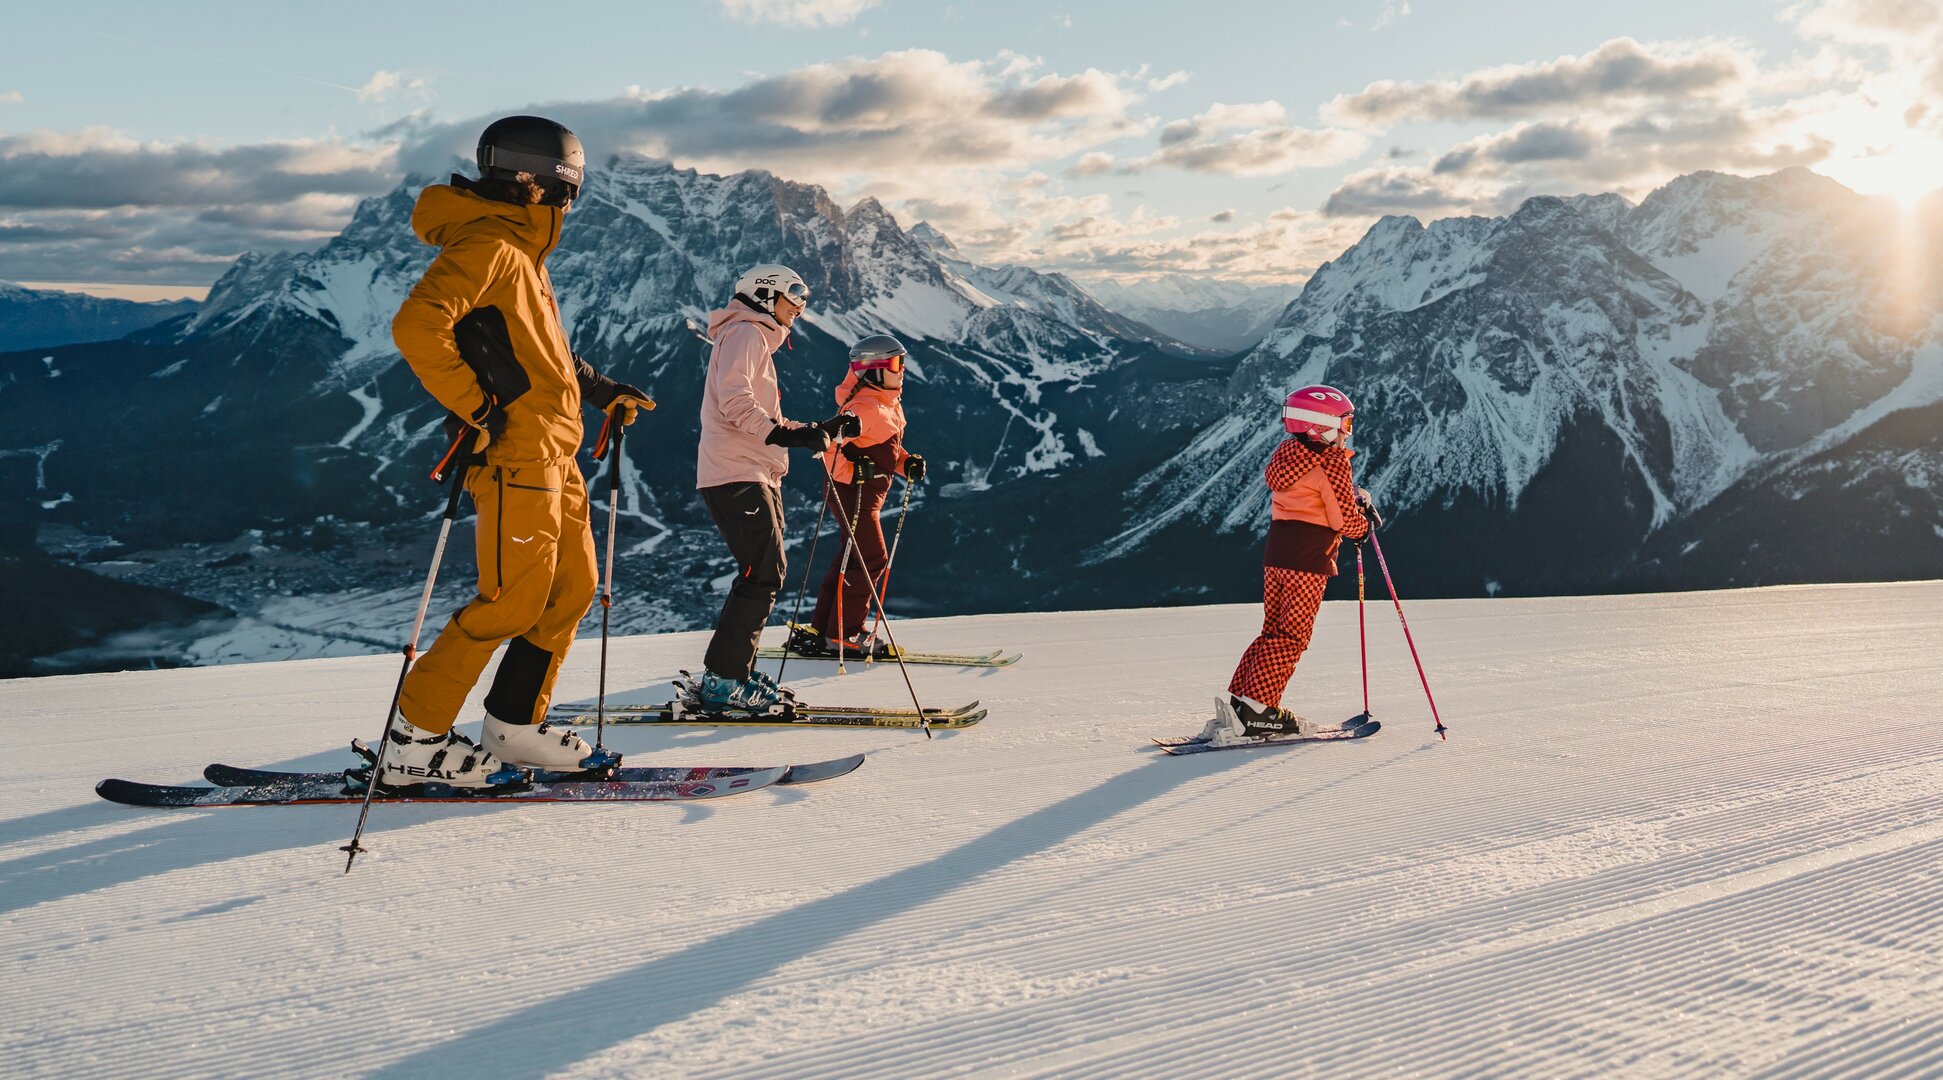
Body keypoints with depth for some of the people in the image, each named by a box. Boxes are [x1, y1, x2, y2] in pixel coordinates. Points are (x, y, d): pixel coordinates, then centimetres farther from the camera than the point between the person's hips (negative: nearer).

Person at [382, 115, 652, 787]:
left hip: (551, 455, 10)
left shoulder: (521, 252, 21)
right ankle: (415, 739, -1)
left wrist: (598, 390, 24)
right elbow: (417, 327, -24)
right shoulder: (486, 245, -11)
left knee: (571, 589, 11)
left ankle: (515, 727, 19)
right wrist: (474, 409, -22)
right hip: (515, 454, -10)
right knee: (512, 601, -9)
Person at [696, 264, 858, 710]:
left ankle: (735, 674, 14)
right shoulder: (744, 333, -4)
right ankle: (723, 679, -13)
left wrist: (821, 430, 19)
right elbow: (733, 400, -20)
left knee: (765, 575, 10)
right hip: (737, 476, -11)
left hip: (757, 476, 11)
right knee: (763, 574, -14)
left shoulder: (758, 340, 28)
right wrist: (785, 434, -28)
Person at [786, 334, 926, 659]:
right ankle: (842, 635, -3)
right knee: (872, 559, -9)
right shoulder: (866, 406, -20)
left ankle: (820, 630, 21)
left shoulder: (890, 403, 12)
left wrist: (907, 463, 6)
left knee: (850, 559, 14)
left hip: (868, 491, 10)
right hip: (851, 490, -10)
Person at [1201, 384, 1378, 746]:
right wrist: (1363, 526, 8)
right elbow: (1344, 517, -13)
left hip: (1276, 553, 8)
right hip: (1309, 560, -8)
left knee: (1273, 630, 14)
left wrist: (1355, 495, 13)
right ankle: (1257, 709, -10)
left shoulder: (1287, 454, 15)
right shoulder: (1332, 461, -10)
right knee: (1292, 635, -5)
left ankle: (1237, 702, 11)